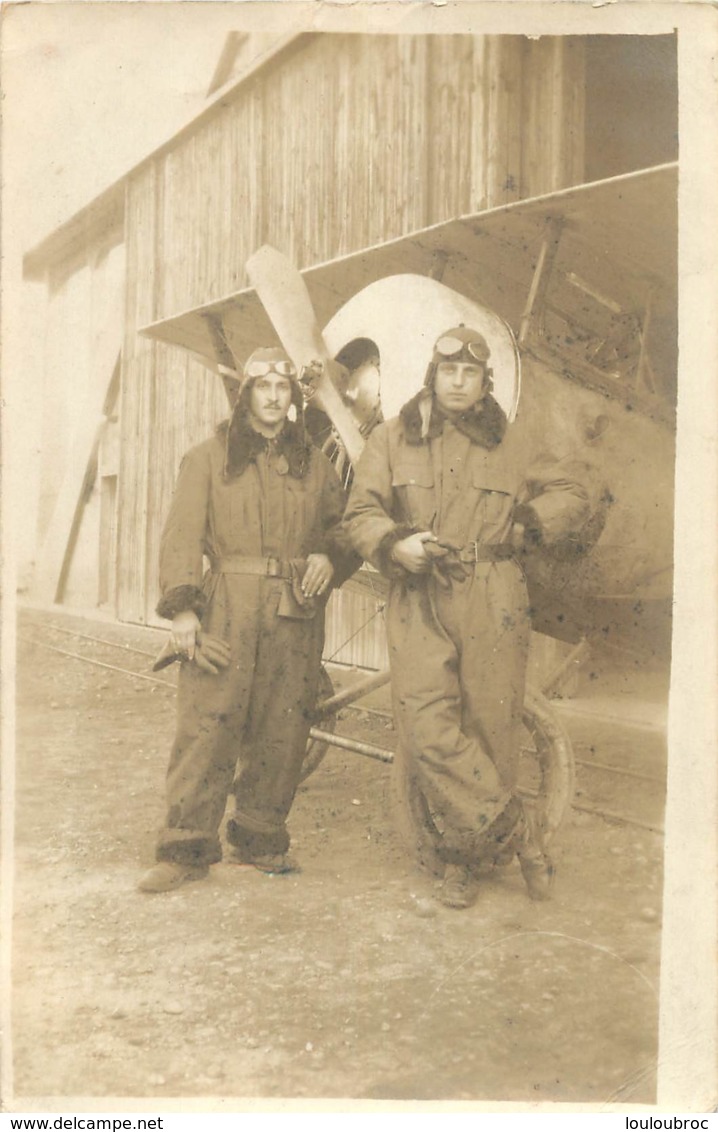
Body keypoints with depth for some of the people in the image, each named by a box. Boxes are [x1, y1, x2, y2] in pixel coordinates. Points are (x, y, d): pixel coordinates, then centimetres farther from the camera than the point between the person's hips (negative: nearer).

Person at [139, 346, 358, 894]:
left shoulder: (316, 464, 16)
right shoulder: (209, 458, 8)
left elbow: (343, 528, 21)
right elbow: (183, 535, 0)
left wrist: (330, 557, -3)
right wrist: (182, 607, -11)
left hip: (296, 616, 3)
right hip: (225, 611, -2)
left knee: (281, 731, 5)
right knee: (205, 726, -5)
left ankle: (261, 837, 21)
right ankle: (186, 849, 4)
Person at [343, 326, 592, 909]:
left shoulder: (512, 442, 11)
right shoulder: (393, 438, 10)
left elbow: (573, 493, 19)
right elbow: (361, 512, 7)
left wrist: (526, 523, 2)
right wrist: (396, 543, -13)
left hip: (493, 603, 0)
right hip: (420, 602, 0)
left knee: (490, 729, 1)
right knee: (426, 728, -12)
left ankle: (467, 855, 20)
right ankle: (514, 831, 2)